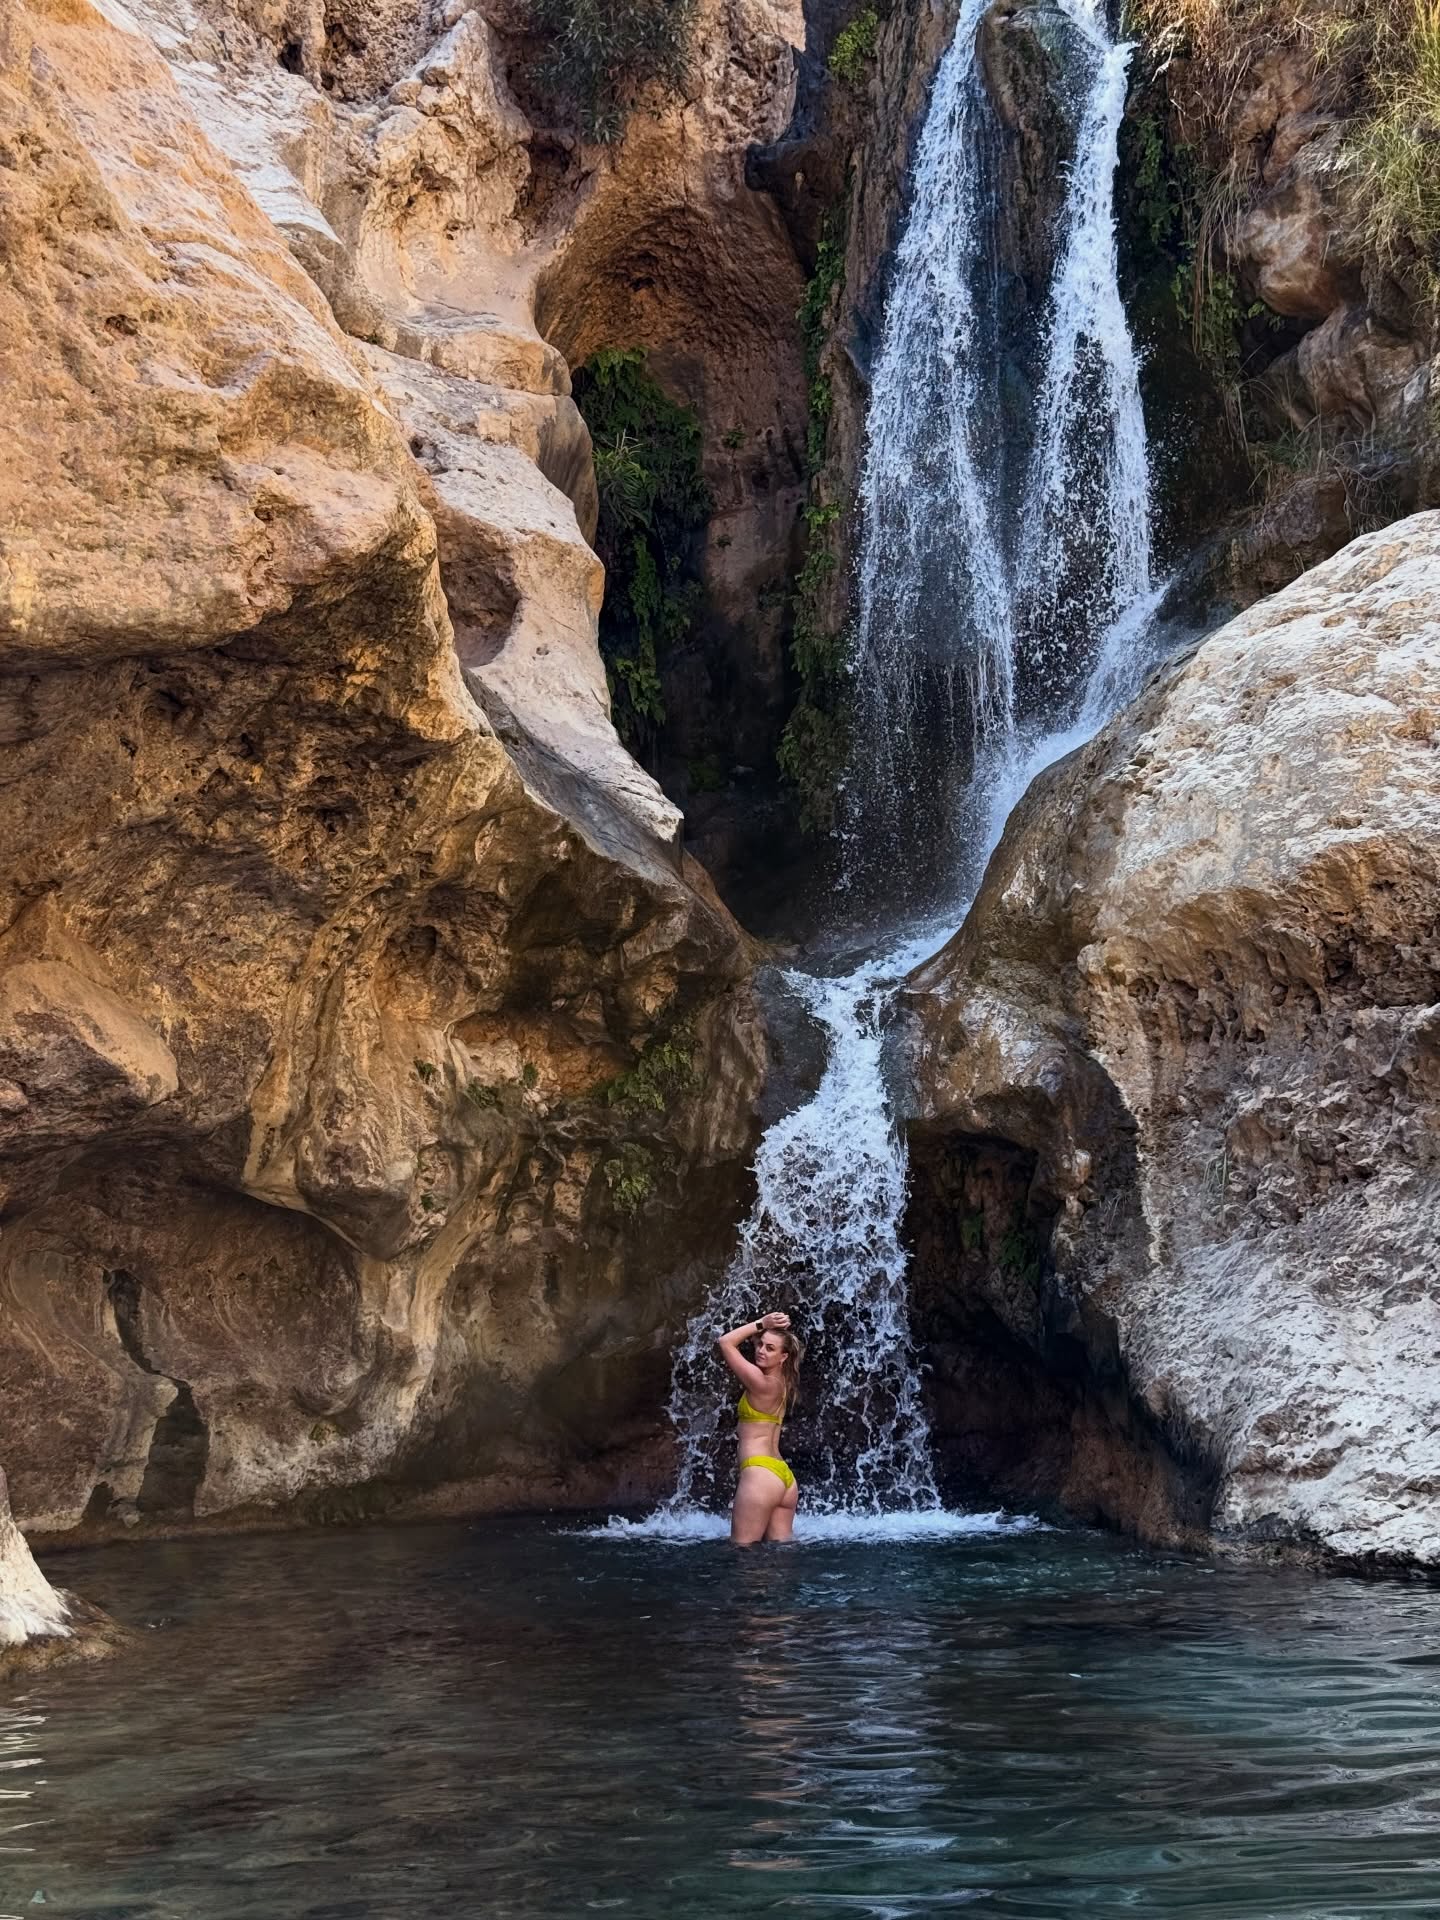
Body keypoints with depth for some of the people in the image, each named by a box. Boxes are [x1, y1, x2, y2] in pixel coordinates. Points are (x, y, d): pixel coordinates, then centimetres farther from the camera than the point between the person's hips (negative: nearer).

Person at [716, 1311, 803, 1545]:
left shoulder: (762, 1383, -11)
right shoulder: (781, 1383, 14)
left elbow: (725, 1342, -6)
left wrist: (761, 1324, -1)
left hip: (760, 1474, -9)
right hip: (784, 1477, 9)